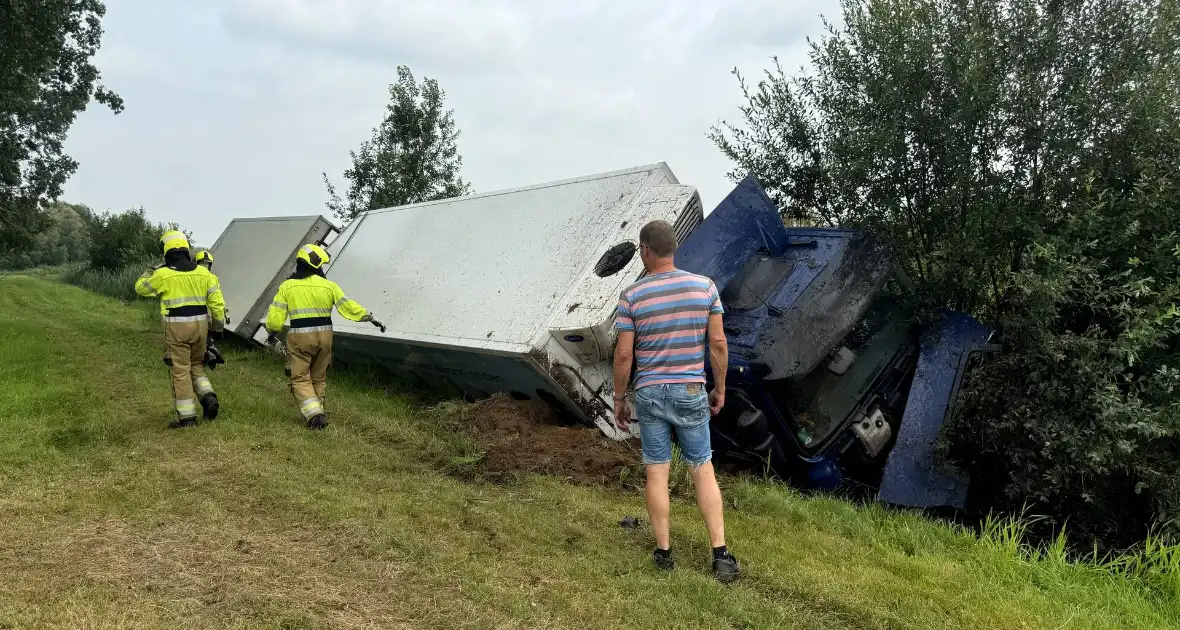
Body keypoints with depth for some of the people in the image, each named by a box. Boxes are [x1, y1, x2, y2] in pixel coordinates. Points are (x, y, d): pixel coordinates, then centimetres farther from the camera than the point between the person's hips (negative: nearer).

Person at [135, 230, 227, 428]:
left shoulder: (163, 274, -7)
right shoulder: (203, 272, 4)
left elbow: (141, 287, 10)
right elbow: (217, 302, 3)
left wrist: (151, 271, 26)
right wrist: (218, 327, 12)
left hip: (177, 327, -4)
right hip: (200, 324, 4)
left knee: (181, 371, 3)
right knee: (196, 366, 21)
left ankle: (187, 416, 5)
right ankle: (208, 397, 0)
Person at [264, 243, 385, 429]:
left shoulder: (287, 286, -2)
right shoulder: (328, 285, -1)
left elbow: (276, 315, -1)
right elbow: (347, 305, -2)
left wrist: (271, 332, 17)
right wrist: (369, 317, 5)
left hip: (299, 337, -2)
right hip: (324, 336, 3)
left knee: (299, 379, 5)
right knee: (318, 377, 19)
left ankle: (314, 414, -10)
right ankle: (317, 411, 27)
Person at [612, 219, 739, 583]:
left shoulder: (632, 296, -9)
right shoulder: (704, 286, -4)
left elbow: (624, 354, -7)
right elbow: (718, 343, -2)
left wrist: (619, 399, 5)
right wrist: (720, 389, 10)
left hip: (649, 394, -1)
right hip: (691, 393, 1)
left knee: (657, 473, 9)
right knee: (703, 469, 11)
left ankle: (664, 553, 18)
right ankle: (721, 554, 7)